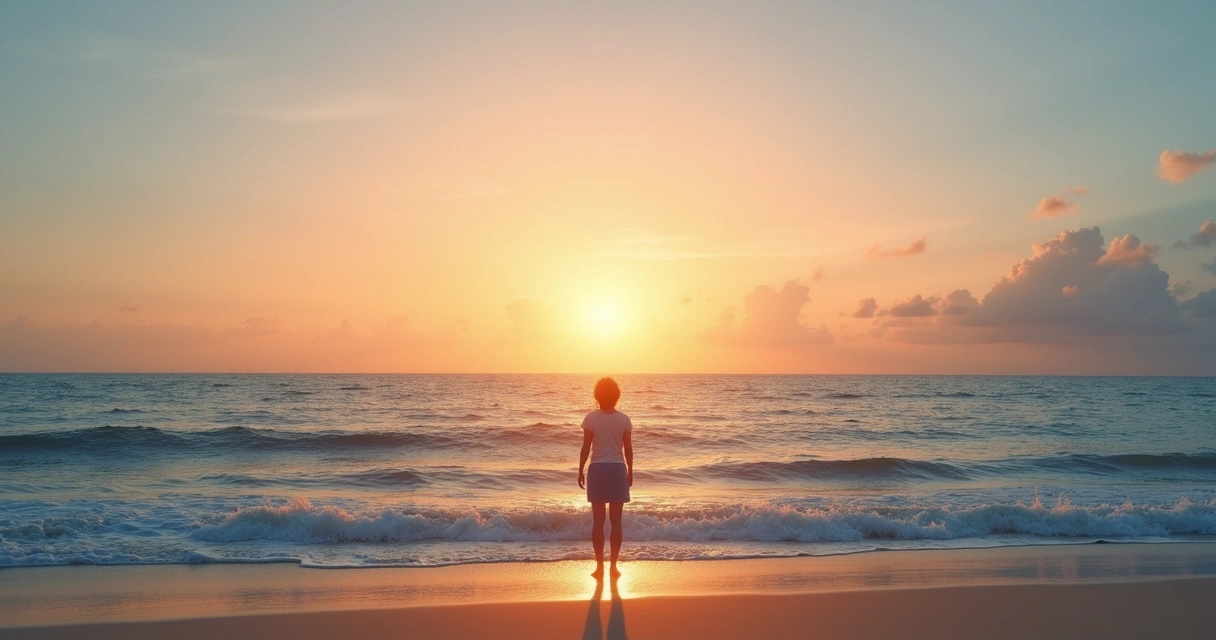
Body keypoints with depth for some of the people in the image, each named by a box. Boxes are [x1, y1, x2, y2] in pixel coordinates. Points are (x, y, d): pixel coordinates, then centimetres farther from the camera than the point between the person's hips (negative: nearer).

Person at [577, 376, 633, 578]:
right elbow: (628, 449, 2)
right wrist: (630, 472, 14)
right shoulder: (624, 419, -1)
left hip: (597, 470, -1)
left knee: (598, 520, 6)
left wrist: (580, 471, 5)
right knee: (616, 520, 7)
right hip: (618, 470, 1)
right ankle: (613, 566, 9)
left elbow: (586, 448, -5)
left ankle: (599, 566, 7)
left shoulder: (591, 418, -6)